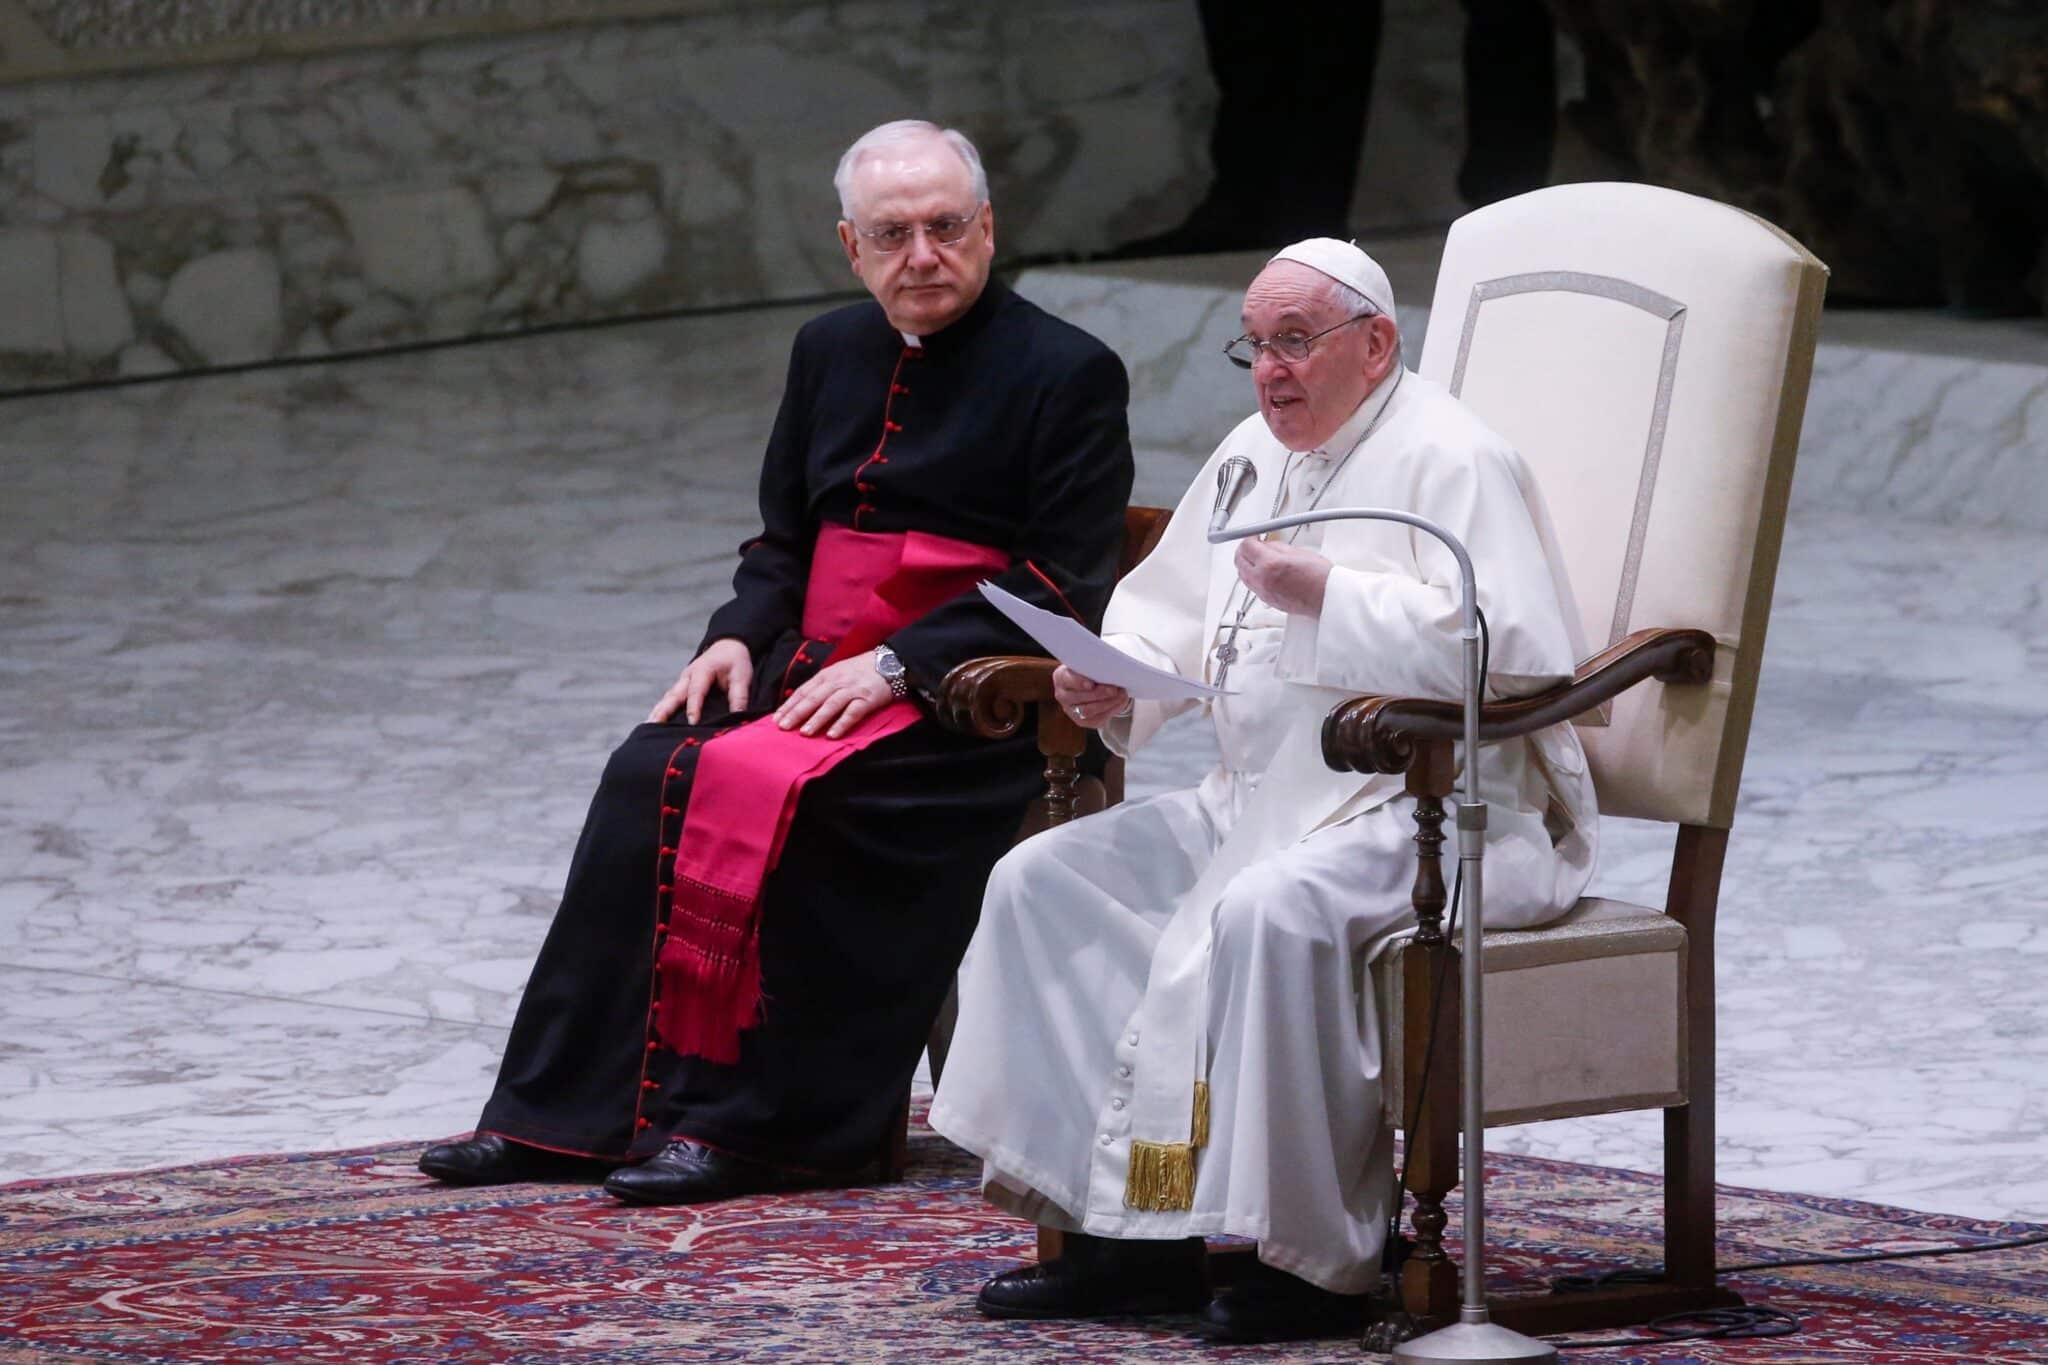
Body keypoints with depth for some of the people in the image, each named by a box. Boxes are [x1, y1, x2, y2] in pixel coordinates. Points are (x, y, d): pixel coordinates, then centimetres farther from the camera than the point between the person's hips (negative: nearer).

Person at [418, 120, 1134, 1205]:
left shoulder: (1067, 373, -3)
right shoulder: (831, 353, 17)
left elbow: (1065, 584, -9)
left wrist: (895, 665, -18)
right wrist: (739, 635, 1)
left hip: (962, 704, -6)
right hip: (814, 666, 6)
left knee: (771, 790, -31)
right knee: (651, 775, -20)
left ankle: (750, 1124, -25)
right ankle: (573, 1111, -19)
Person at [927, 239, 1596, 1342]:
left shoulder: (1448, 462, -9)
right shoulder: (1253, 456, 17)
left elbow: (1511, 647, -23)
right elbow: (1168, 609, 28)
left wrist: (1327, 596, -23)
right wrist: (1117, 683, 4)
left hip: (1436, 809, -9)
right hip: (1261, 798, 9)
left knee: (1266, 913, -37)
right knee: (1043, 881, -3)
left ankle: (1315, 1261, -27)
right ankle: (1127, 1227, -6)